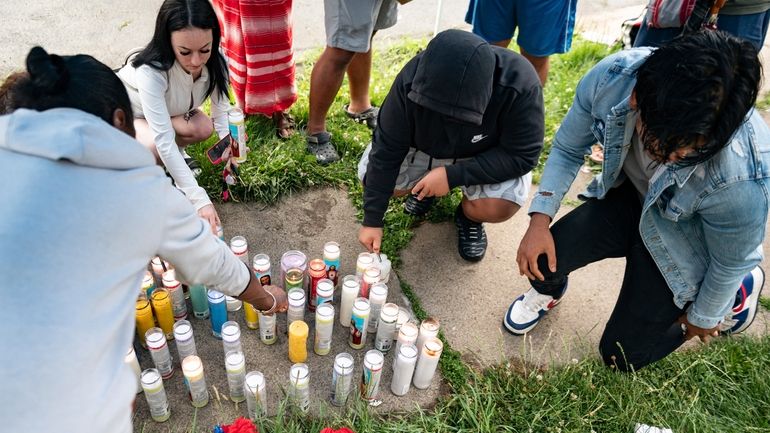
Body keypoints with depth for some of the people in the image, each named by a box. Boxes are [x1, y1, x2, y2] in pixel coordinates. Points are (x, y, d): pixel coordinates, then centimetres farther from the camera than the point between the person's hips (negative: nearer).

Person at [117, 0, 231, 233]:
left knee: (204, 129, -25)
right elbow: (163, 140, -46)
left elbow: (221, 110, -17)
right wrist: (199, 199, -51)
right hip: (125, 112, -4)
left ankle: (176, 152, 7)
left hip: (169, 110, 4)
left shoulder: (214, 62, -26)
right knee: (155, 148, -34)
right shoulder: (151, 71, -42)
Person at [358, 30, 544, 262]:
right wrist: (372, 220, -22)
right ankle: (424, 185, 15)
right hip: (424, 145, 2)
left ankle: (469, 217, 8)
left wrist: (453, 175, -36)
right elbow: (386, 150, -25)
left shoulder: (519, 84, -37)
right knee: (371, 176, -16)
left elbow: (521, 156, -28)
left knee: (497, 207, -30)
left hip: (488, 156, -2)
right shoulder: (412, 79, -32)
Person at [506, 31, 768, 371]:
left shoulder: (741, 179, -41)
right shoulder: (610, 78, -32)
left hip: (680, 246, -3)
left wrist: (701, 317, 0)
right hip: (628, 196, 3)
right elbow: (568, 149, -10)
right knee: (542, 260, -19)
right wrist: (539, 220, -20)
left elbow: (731, 261, -18)